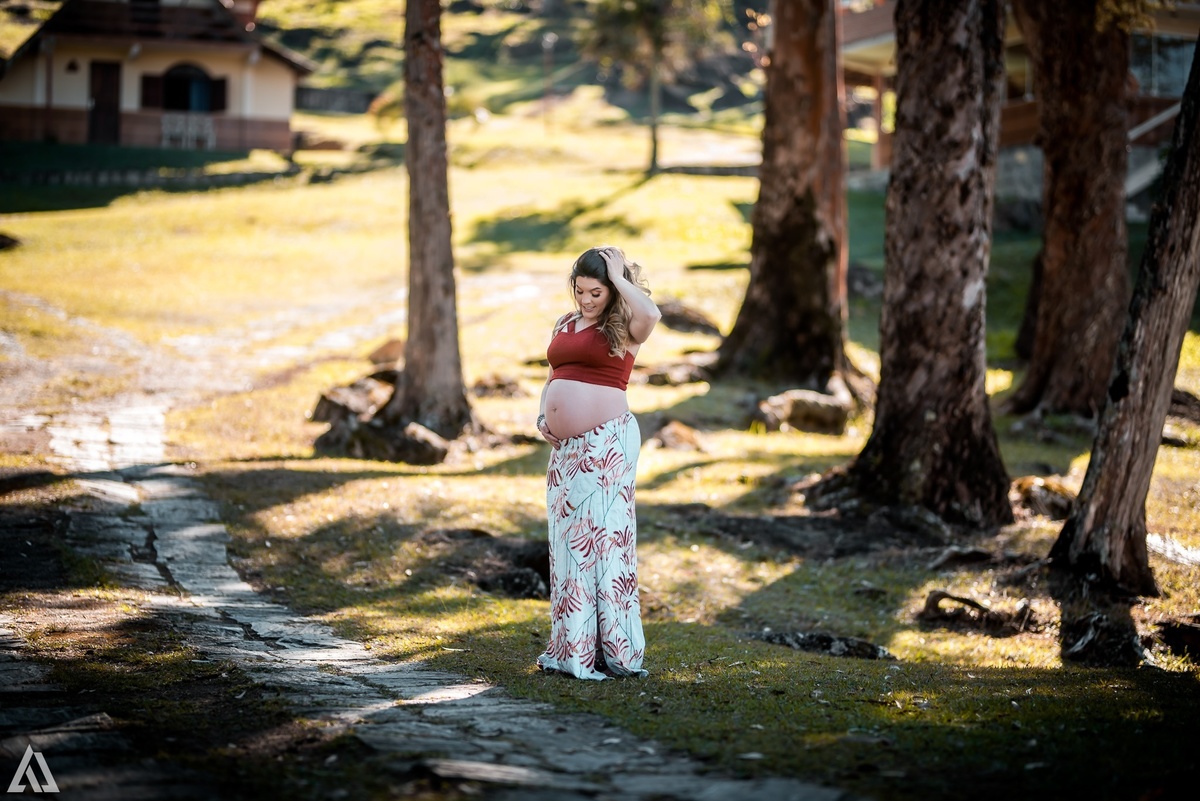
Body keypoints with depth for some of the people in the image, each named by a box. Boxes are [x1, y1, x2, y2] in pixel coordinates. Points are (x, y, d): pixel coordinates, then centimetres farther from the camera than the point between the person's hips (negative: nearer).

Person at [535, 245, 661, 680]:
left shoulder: (623, 329, -4)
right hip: (564, 447, 7)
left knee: (604, 534, -8)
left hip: (607, 443, -7)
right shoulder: (564, 325, 16)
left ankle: (612, 648, -5)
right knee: (567, 538, 10)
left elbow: (650, 314, -27)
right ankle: (572, 645, 17)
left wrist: (619, 278, -14)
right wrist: (542, 417, 8)